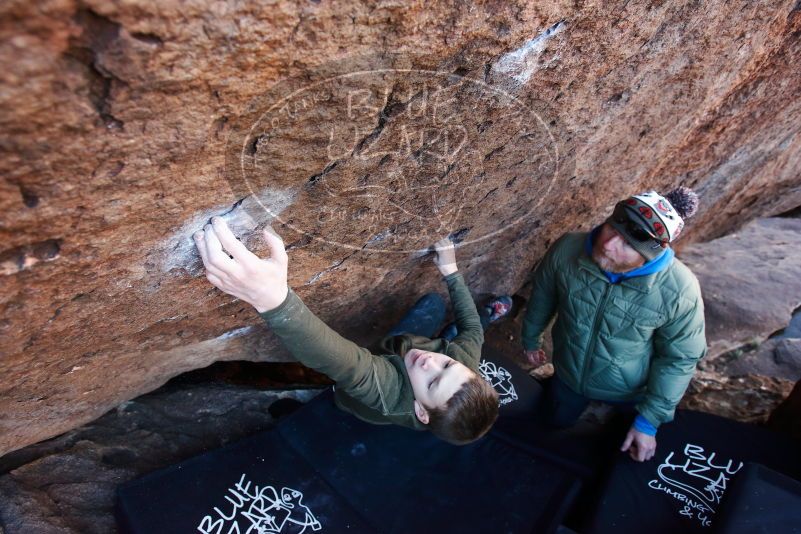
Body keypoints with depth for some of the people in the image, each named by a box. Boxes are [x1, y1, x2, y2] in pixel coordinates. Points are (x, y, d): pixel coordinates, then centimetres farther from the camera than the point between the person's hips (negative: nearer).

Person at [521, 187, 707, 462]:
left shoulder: (680, 290, -33)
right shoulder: (566, 249, -29)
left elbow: (679, 359, -17)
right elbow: (543, 295, -7)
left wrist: (649, 421, -14)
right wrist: (531, 339, 8)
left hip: (630, 393, -1)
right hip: (569, 376, 1)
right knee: (556, 424, 28)